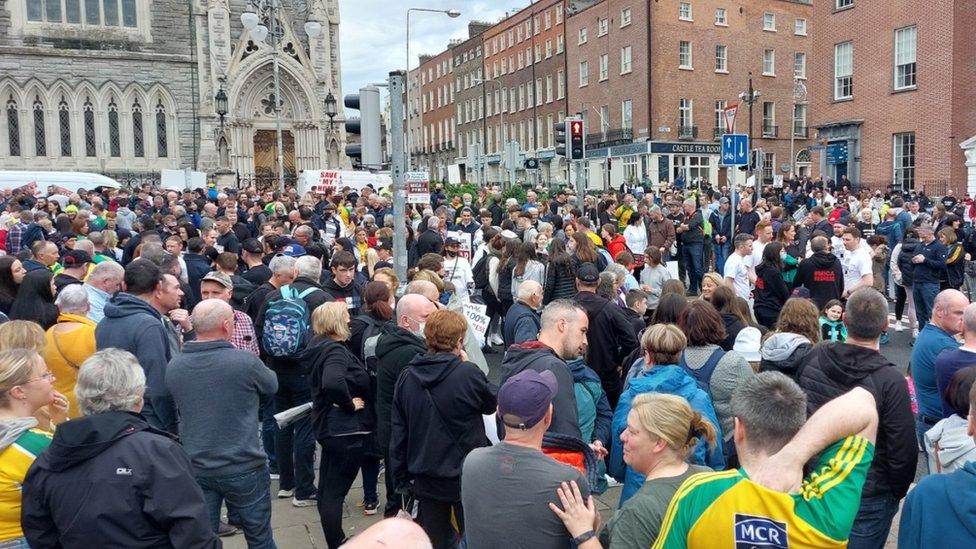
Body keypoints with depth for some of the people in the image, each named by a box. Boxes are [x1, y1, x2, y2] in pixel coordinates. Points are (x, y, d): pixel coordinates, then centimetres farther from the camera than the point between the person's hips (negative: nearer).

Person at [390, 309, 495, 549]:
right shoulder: (468, 374, -20)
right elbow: (491, 404, 0)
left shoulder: (407, 377, -6)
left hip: (425, 478, 4)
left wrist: (403, 478, 11)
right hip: (466, 476, -4)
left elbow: (398, 433, 1)